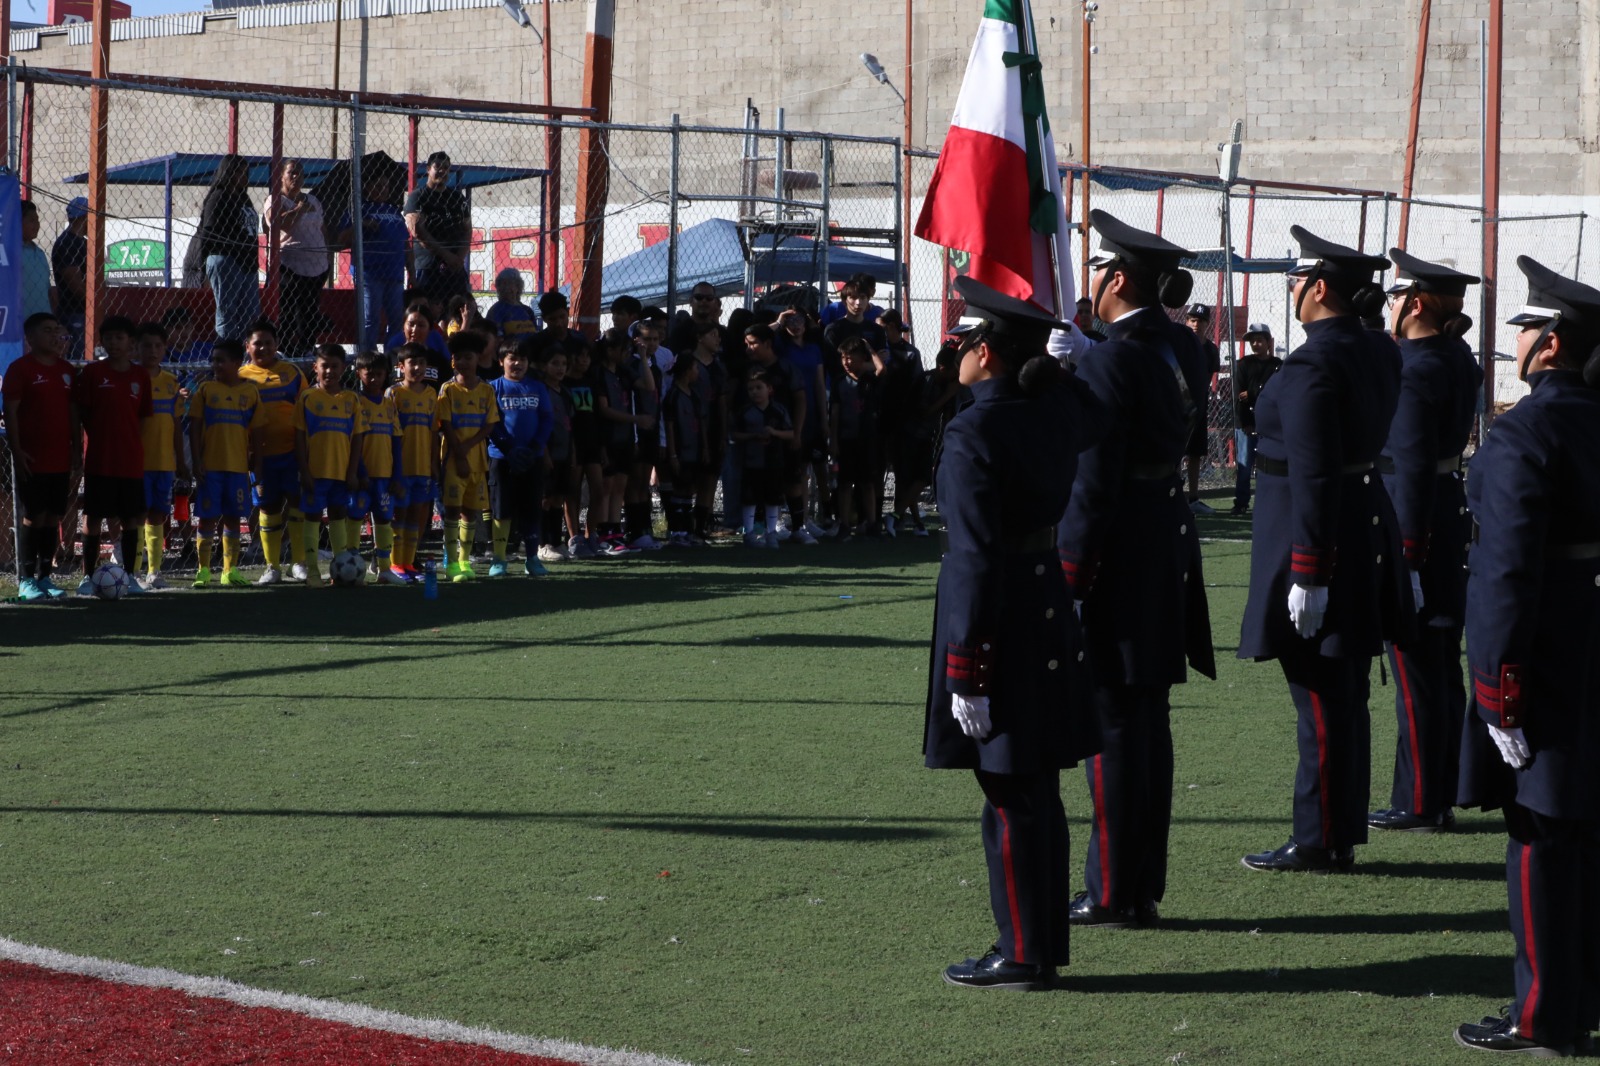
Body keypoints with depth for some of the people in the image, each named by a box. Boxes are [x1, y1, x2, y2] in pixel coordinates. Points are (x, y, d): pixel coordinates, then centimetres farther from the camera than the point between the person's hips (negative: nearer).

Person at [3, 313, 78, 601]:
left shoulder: (66, 369, 13)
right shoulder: (20, 368, -6)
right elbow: (10, 412, -9)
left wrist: (76, 449, 11)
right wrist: (17, 451, -15)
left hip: (61, 459, 6)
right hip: (32, 459, -6)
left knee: (54, 518, 6)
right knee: (34, 518, -6)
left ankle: (44, 577, 13)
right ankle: (26, 581, -1)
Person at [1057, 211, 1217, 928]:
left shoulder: (1108, 364, -18)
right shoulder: (1181, 348, 7)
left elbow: (1093, 486, -19)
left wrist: (1068, 578, -14)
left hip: (1116, 558, -8)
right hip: (1167, 548, 9)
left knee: (1113, 725, -2)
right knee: (1148, 719, 13)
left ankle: (1115, 894, 3)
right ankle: (1145, 884, 20)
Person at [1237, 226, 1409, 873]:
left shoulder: (1311, 367, -19)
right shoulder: (1378, 351, 8)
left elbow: (1313, 476, -22)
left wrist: (1307, 574, -22)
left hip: (1316, 536, -9)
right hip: (1367, 524, 9)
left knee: (1320, 699, -2)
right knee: (1345, 695, 14)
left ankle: (1319, 844, 4)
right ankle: (1343, 833, 21)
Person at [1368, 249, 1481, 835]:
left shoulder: (1413, 369, -18)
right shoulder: (1460, 360, 10)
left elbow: (1412, 463, -21)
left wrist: (1405, 546, -19)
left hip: (1410, 524, -9)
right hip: (1449, 518, 9)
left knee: (1416, 671, -4)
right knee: (1442, 668, 13)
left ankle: (1417, 804, 1)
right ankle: (1440, 797, 20)